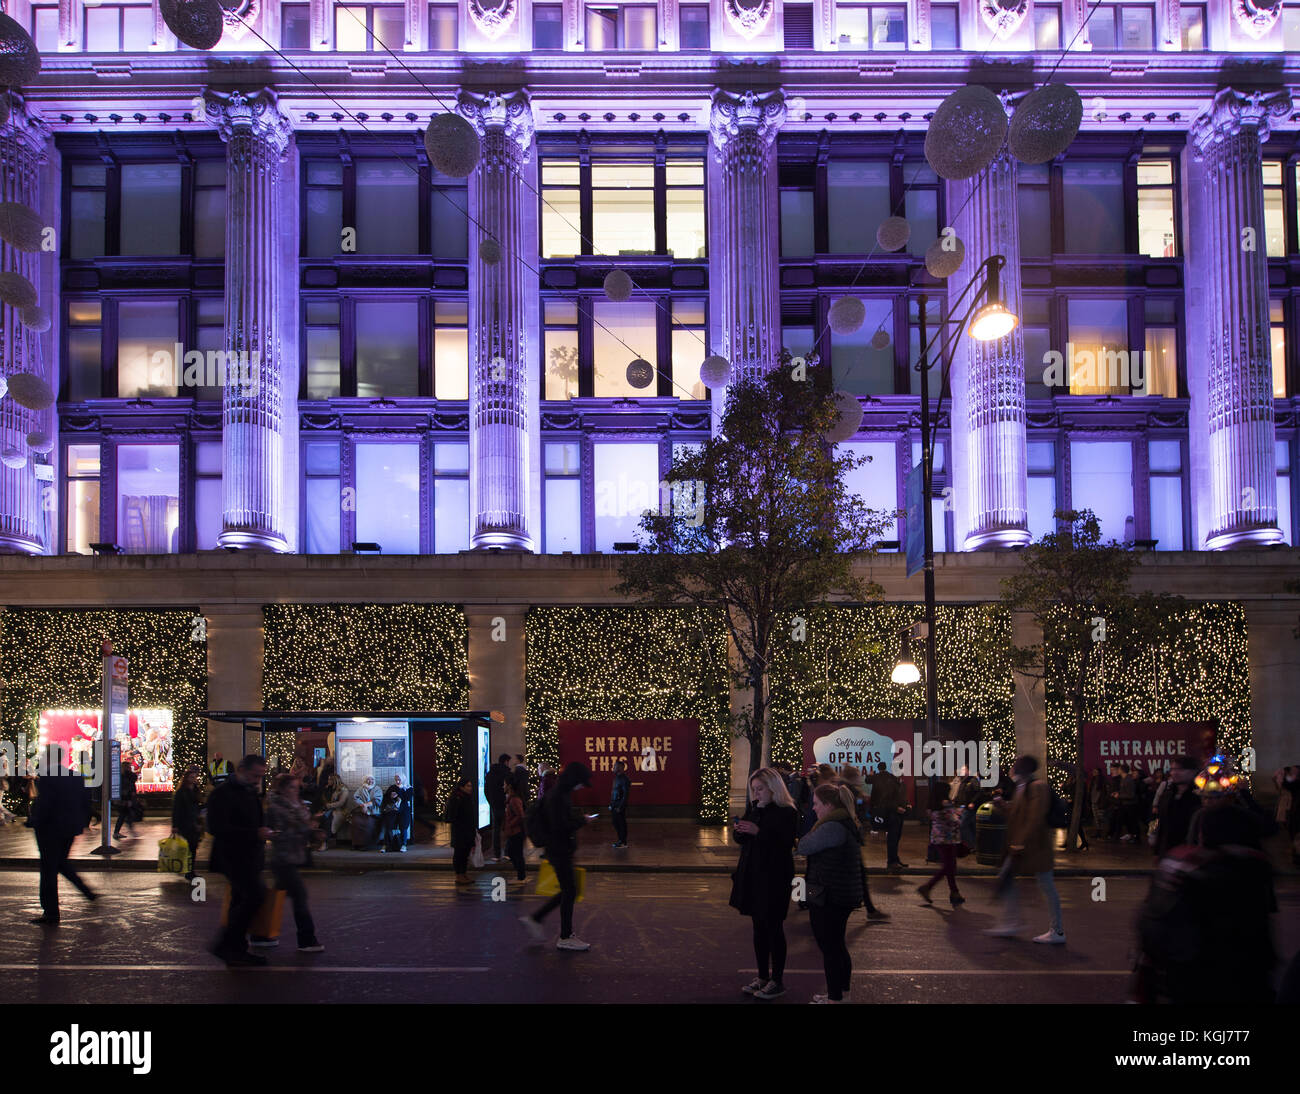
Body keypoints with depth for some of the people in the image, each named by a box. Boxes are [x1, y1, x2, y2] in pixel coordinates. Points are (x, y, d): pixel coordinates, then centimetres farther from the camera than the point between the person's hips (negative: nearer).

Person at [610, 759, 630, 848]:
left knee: (621, 823, -3)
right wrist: (611, 804, 14)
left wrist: (620, 807, -20)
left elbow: (625, 794, -18)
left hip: (620, 805, -9)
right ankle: (620, 840, 22)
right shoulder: (616, 778, 13)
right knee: (616, 822, 13)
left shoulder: (624, 779, -15)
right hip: (614, 805, 9)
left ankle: (623, 842, 3)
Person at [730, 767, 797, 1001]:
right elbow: (744, 840, 19)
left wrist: (758, 831, -27)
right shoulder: (753, 808, 10)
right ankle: (763, 976, 23)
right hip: (752, 876, 7)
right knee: (759, 927, 13)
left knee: (773, 928, -1)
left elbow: (786, 844, -22)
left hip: (774, 878, -7)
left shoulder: (787, 813, -13)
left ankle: (777, 981, 8)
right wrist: (739, 831, -4)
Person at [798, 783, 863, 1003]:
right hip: (845, 896, 10)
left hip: (829, 898, -10)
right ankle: (843, 992, 31)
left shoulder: (832, 827, -21)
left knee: (829, 948, -2)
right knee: (838, 945, 20)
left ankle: (835, 998, 4)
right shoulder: (848, 824, 12)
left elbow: (803, 847, -14)